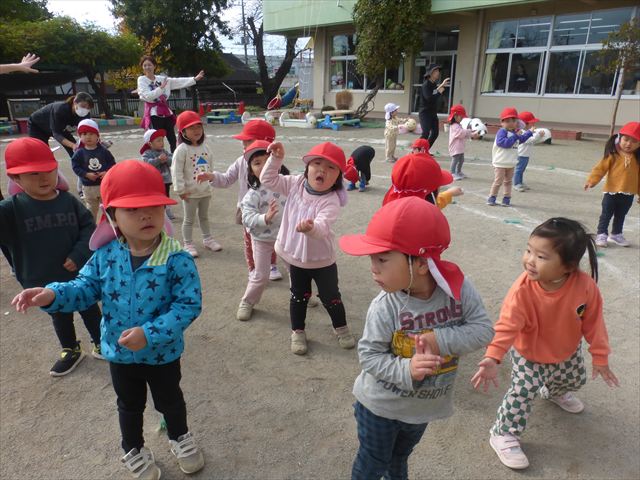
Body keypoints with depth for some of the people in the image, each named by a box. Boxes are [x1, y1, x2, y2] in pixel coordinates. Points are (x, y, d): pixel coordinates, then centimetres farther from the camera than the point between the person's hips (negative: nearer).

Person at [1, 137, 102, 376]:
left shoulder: (68, 201, -11)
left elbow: (89, 227, -7)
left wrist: (79, 254, -18)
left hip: (79, 274, 0)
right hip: (43, 282, 0)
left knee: (89, 310, 20)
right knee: (60, 318, 22)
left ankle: (101, 343, 42)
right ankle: (71, 351, 45)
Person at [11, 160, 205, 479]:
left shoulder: (176, 259, -27)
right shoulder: (106, 255, -14)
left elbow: (189, 304, -26)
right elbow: (87, 288, -2)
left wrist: (149, 333, -32)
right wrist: (52, 294, -20)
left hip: (163, 353, -3)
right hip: (119, 352, 3)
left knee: (170, 401, 23)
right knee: (129, 405, 27)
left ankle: (180, 437, 54)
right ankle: (133, 450, 54)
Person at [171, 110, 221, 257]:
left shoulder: (205, 147, 4)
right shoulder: (182, 150, -16)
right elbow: (176, 171, -18)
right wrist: (181, 190, -18)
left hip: (205, 191, 6)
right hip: (190, 193, -6)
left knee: (204, 217, 21)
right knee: (189, 219, 6)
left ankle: (207, 239, 35)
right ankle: (188, 244, 17)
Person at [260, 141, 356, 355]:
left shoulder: (331, 201, -24)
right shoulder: (296, 184, -8)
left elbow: (322, 227, -40)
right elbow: (268, 180, -3)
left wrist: (311, 227, -63)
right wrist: (276, 158, -17)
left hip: (322, 259, -3)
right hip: (295, 256, 3)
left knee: (330, 297, 13)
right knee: (299, 296, 18)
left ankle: (341, 327, 39)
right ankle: (297, 332, 37)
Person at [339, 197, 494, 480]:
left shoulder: (458, 289, -23)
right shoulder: (384, 307, -28)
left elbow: (483, 330, -19)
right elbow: (368, 354, -21)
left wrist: (440, 340, -31)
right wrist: (406, 371, -35)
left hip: (425, 405, 3)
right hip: (380, 406, -3)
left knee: (400, 456, 32)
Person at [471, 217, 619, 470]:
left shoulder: (585, 285, -30)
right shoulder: (522, 290, -37)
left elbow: (593, 323, -15)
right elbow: (507, 326, -39)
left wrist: (600, 357, -6)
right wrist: (492, 358, -51)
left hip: (568, 350, 4)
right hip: (529, 354, -4)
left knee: (575, 379, 29)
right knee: (522, 392, -12)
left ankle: (554, 392, 65)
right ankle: (503, 434, 11)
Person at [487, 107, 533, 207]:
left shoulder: (515, 133, 11)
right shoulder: (502, 132, -14)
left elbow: (521, 139, 32)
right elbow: (505, 143, -29)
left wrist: (530, 132, 34)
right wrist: (515, 136, -25)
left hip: (511, 163, 8)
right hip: (500, 163, -8)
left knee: (508, 181, 12)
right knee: (498, 181, -4)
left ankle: (506, 199, 19)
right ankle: (492, 198, 8)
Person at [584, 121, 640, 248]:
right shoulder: (613, 155, -11)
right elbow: (601, 168, -15)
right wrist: (592, 180, -28)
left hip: (628, 194, 4)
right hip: (611, 192, -4)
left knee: (620, 216, 18)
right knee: (606, 215, 6)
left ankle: (616, 234, 34)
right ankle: (601, 235, 15)